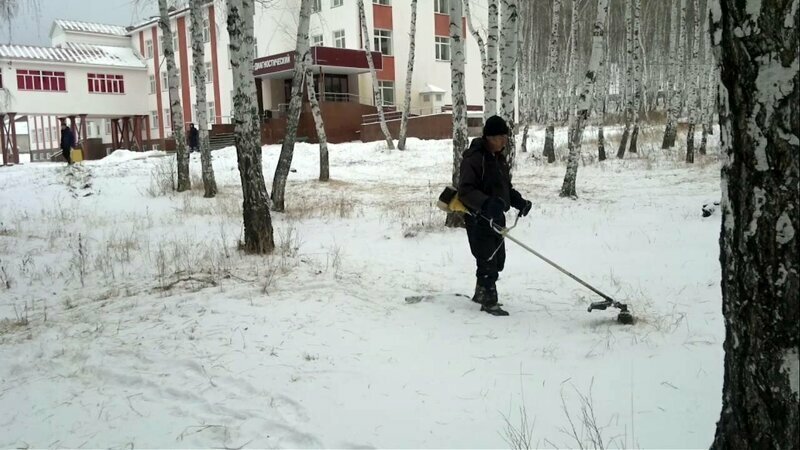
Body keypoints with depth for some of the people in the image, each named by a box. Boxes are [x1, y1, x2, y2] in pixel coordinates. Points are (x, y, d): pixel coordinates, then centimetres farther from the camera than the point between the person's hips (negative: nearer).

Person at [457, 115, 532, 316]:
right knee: (488, 260, -5)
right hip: (478, 217, -9)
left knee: (498, 259, 18)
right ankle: (489, 302, 8)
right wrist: (486, 203, -39)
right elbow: (465, 191, -24)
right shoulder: (474, 158, -18)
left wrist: (518, 201, 5)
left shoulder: (499, 157, 11)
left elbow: (505, 186, 21)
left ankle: (481, 293, 35)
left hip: (496, 216, 9)